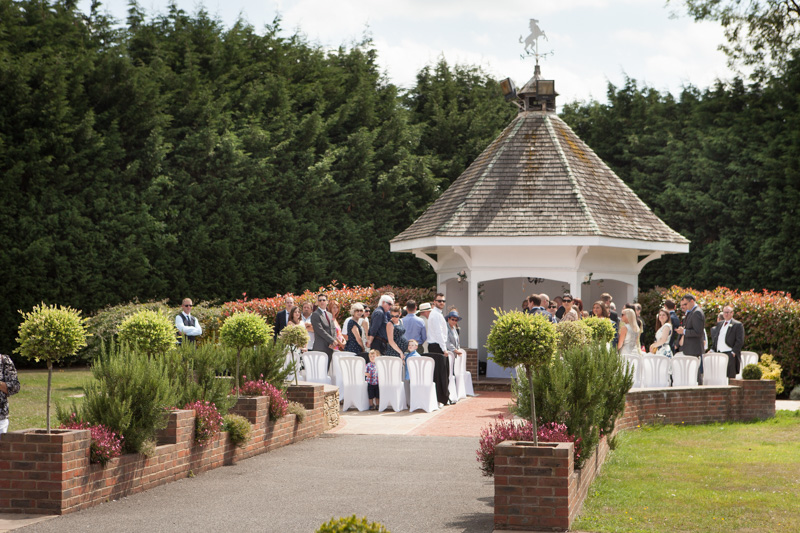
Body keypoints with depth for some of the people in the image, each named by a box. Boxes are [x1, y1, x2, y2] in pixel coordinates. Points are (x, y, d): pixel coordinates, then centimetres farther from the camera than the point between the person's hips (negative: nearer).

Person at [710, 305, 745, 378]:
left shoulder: (738, 325, -1)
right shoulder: (719, 324, 20)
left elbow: (740, 341, -7)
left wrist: (733, 352, -15)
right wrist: (712, 349, 13)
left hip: (730, 355, -6)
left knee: (730, 377, -8)